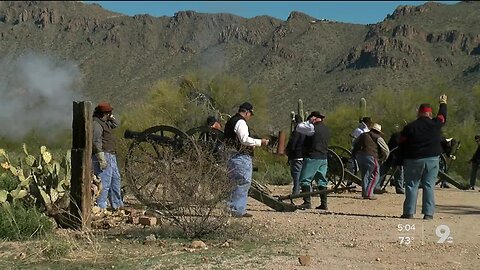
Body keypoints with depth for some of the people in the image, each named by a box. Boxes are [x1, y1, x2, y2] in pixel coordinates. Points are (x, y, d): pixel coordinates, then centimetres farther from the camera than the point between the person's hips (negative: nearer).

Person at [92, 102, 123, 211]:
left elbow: (116, 124, 31)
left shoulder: (105, 122, 17)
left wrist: (110, 116, 14)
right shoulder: (96, 124, -15)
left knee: (116, 179, 18)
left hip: (111, 156, 11)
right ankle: (100, 207, -8)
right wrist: (101, 159, -26)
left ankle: (117, 205, 28)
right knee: (104, 183, -11)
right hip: (104, 156, -11)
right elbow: (96, 142, -22)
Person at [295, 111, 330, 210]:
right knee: (322, 181, 11)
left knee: (305, 180, -4)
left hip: (312, 157, -8)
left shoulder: (313, 127, -13)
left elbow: (298, 128, -5)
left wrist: (308, 121, 1)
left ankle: (307, 202, -11)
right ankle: (324, 204, 9)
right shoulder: (326, 129, 13)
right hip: (323, 158, 8)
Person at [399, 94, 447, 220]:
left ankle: (409, 212, 0)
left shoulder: (409, 127, -2)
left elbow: (402, 146, -1)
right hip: (432, 159, 1)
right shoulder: (435, 124, 1)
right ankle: (428, 213, -1)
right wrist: (443, 103, 41)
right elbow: (442, 116, 23)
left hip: (413, 160, -1)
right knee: (429, 186, 3)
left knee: (411, 186, 4)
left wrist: (402, 162, 6)